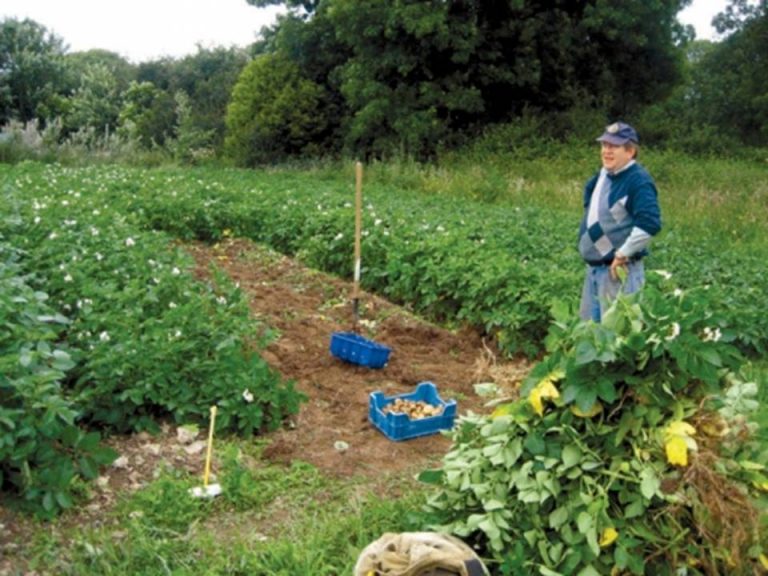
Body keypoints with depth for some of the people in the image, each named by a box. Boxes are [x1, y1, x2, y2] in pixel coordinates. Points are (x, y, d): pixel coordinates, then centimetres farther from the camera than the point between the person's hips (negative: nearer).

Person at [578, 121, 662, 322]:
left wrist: (622, 254, -21)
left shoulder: (638, 181, -16)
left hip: (618, 271, -9)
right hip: (594, 268, 9)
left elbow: (650, 224, -28)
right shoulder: (602, 175, 11)